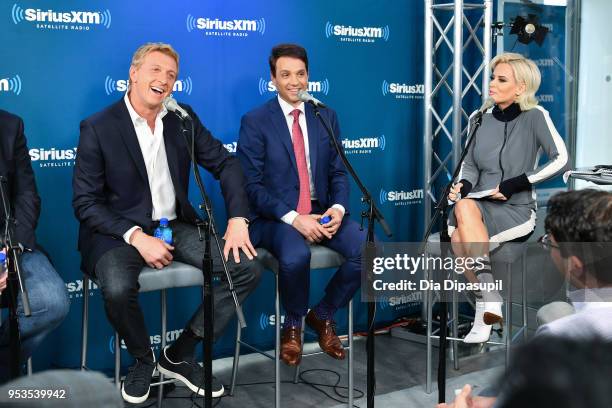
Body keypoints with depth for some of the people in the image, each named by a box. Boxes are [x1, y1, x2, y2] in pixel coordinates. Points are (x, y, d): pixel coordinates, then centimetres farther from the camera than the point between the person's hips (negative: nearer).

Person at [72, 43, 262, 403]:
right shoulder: (98, 128, -8)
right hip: (120, 231, -4)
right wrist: (136, 237, -22)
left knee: (249, 267, -13)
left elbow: (226, 164, 7)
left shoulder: (183, 118, 5)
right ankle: (143, 359, -2)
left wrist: (238, 219, -10)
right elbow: (85, 202, -10)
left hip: (177, 226, 5)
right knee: (118, 288, -36)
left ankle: (180, 355, 1)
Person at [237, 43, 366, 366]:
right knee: (295, 256, -36)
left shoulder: (325, 116, 10)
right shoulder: (255, 121, -4)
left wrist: (338, 207, -11)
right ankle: (293, 325, -2)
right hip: (276, 217, -4)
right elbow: (251, 185, -9)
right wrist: (294, 218, -21)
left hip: (321, 212, 4)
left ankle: (323, 315, 5)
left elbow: (338, 172, 11)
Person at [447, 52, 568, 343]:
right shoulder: (484, 118, 10)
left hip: (517, 210, -4)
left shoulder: (535, 116, -3)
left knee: (461, 236, -32)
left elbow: (560, 159, -13)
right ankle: (490, 300, -24)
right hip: (482, 205, 4)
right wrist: (462, 185, -8)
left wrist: (516, 183, -17)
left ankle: (487, 300, -21)